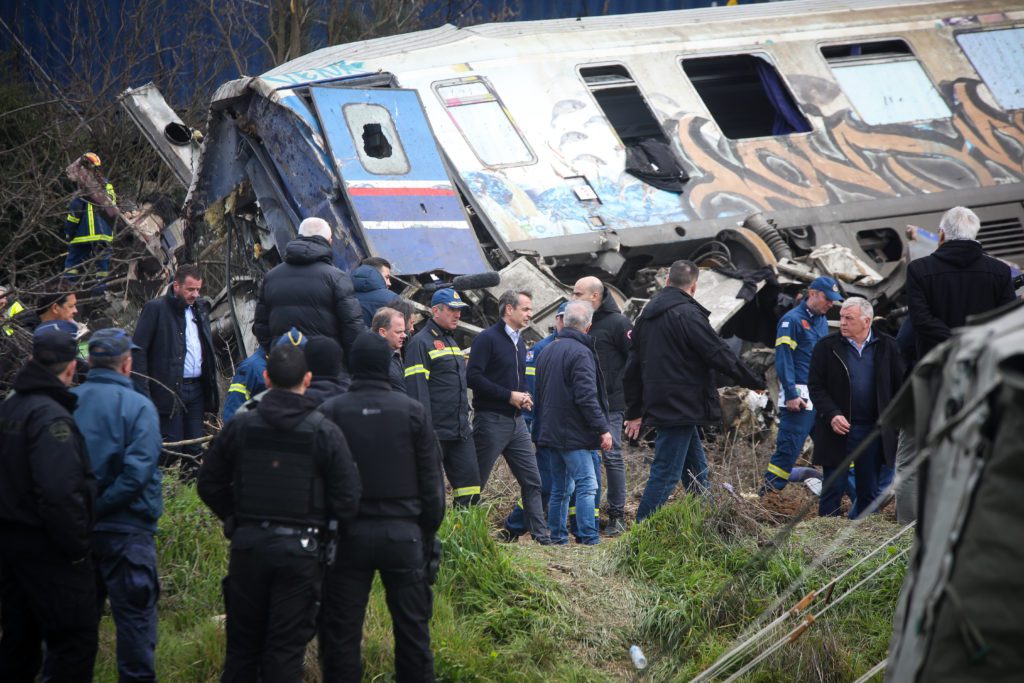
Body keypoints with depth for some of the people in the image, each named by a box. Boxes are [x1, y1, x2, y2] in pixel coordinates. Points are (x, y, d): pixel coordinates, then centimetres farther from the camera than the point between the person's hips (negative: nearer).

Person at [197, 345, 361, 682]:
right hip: (300, 551, -2)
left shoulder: (239, 427, -2)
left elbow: (209, 486, 4)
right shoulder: (325, 432, -8)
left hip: (247, 545, 2)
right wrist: (324, 533, 9)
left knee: (242, 643, 13)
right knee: (286, 648, 2)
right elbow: (347, 498, -8)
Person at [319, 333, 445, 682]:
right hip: (403, 534, 1)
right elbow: (432, 480, 2)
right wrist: (429, 532, 11)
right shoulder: (413, 411, -2)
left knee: (342, 631, 5)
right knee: (412, 628, 8)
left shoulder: (330, 412, -4)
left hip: (349, 534, 0)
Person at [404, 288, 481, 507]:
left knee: (470, 488, 3)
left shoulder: (451, 342, 21)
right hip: (435, 433, -8)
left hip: (460, 431, 8)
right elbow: (416, 388, -16)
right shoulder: (421, 342, -9)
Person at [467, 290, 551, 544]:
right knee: (475, 483, -2)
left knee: (532, 480, 4)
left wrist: (524, 396, 6)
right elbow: (473, 377, -18)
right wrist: (509, 396, -17)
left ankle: (540, 534, 7)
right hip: (491, 420, -8)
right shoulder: (487, 339, -9)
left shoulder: (519, 342, 17)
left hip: (516, 421, 8)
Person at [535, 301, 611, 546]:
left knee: (560, 488, 14)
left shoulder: (548, 351, 15)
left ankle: (557, 536, 16)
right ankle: (589, 538, -15)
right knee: (587, 485, -10)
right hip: (574, 433, -9)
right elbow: (586, 397, -20)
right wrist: (603, 429, -16)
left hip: (551, 431, 9)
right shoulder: (580, 353, -14)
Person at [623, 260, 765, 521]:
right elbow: (720, 355, -11)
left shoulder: (647, 316, 14)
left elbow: (633, 369, 18)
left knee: (696, 468, 17)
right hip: (681, 408, -9)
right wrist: (754, 382, 2)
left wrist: (635, 412, 23)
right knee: (665, 473, -8)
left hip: (659, 406, 9)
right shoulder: (687, 313, -13)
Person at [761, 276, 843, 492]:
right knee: (788, 449, -8)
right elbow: (783, 359, -13)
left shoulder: (821, 320, 17)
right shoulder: (792, 320, -7)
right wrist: (791, 395, -19)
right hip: (799, 398, -8)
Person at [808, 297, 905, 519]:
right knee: (833, 489, 0)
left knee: (870, 492, 8)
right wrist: (831, 415, -16)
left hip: (874, 430, 2)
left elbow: (901, 386, 8)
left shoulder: (887, 347, 3)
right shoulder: (827, 347, -1)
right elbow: (815, 386, -2)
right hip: (837, 430, -2)